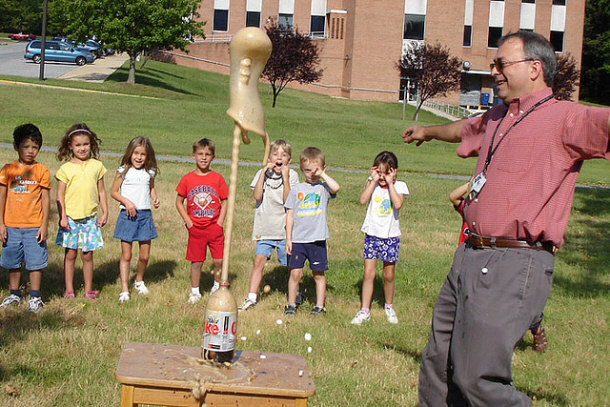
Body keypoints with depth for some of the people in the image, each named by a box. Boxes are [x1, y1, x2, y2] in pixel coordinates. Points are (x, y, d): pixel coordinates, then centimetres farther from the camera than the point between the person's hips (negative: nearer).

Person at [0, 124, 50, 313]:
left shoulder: (42, 170, -1)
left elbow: (45, 198, 0)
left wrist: (44, 225, -3)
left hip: (34, 226, -2)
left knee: (35, 262, 2)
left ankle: (35, 297, 14)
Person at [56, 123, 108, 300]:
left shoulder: (97, 166, 5)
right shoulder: (65, 169, -1)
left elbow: (101, 191, 11)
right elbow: (60, 196, -1)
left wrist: (105, 213, 7)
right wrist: (62, 217, -8)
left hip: (90, 218, 1)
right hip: (70, 218, -1)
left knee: (87, 255, 6)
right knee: (70, 254, 5)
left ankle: (88, 290, 16)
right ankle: (69, 290, 16)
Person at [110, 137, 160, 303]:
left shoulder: (149, 172, 7)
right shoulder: (123, 171, -2)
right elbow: (113, 191, 2)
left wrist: (154, 198, 4)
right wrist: (126, 201, -13)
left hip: (145, 215, 3)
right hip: (127, 215, -3)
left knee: (145, 255, 7)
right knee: (126, 255, 0)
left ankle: (139, 281, 33)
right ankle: (124, 289, 6)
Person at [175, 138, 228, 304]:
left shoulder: (217, 178, 1)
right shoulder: (187, 179, 0)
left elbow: (224, 201, 5)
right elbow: (179, 202, 7)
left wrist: (220, 222, -4)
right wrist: (187, 220, -2)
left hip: (214, 227, 0)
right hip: (196, 228, 0)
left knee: (219, 261, -2)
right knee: (196, 262, 6)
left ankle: (217, 287, 21)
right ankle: (195, 292, 21)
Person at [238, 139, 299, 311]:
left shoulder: (292, 175, -1)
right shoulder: (262, 173, 4)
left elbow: (288, 200, -13)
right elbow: (257, 196, -11)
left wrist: (285, 176, -17)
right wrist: (264, 173, -14)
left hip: (285, 227, -1)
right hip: (265, 227, 1)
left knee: (291, 263, 6)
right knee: (259, 259, -7)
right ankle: (252, 297, -1)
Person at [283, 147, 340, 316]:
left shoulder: (323, 187, 3)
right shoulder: (296, 189, 6)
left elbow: (336, 188, -22)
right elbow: (290, 215, 7)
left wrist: (322, 175, -11)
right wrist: (288, 239, 3)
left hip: (317, 238, -1)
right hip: (297, 238, 1)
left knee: (318, 274, 6)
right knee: (295, 273, 0)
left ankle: (319, 306, 16)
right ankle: (291, 304, 13)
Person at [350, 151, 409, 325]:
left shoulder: (399, 186, -3)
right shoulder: (372, 183, 0)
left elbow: (398, 204, -22)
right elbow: (363, 200, -17)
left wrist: (390, 183, -17)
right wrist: (374, 180, -16)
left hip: (390, 236, 0)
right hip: (372, 234, 0)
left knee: (388, 275, 9)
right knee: (368, 272, -4)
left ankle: (389, 306, 30)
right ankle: (364, 311, 3)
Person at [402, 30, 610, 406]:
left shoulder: (565, 118, -6)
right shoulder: (498, 118, 20)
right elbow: (465, 129, 42)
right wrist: (429, 132, 60)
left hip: (515, 266, -9)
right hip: (470, 257, 9)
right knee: (437, 365, 14)